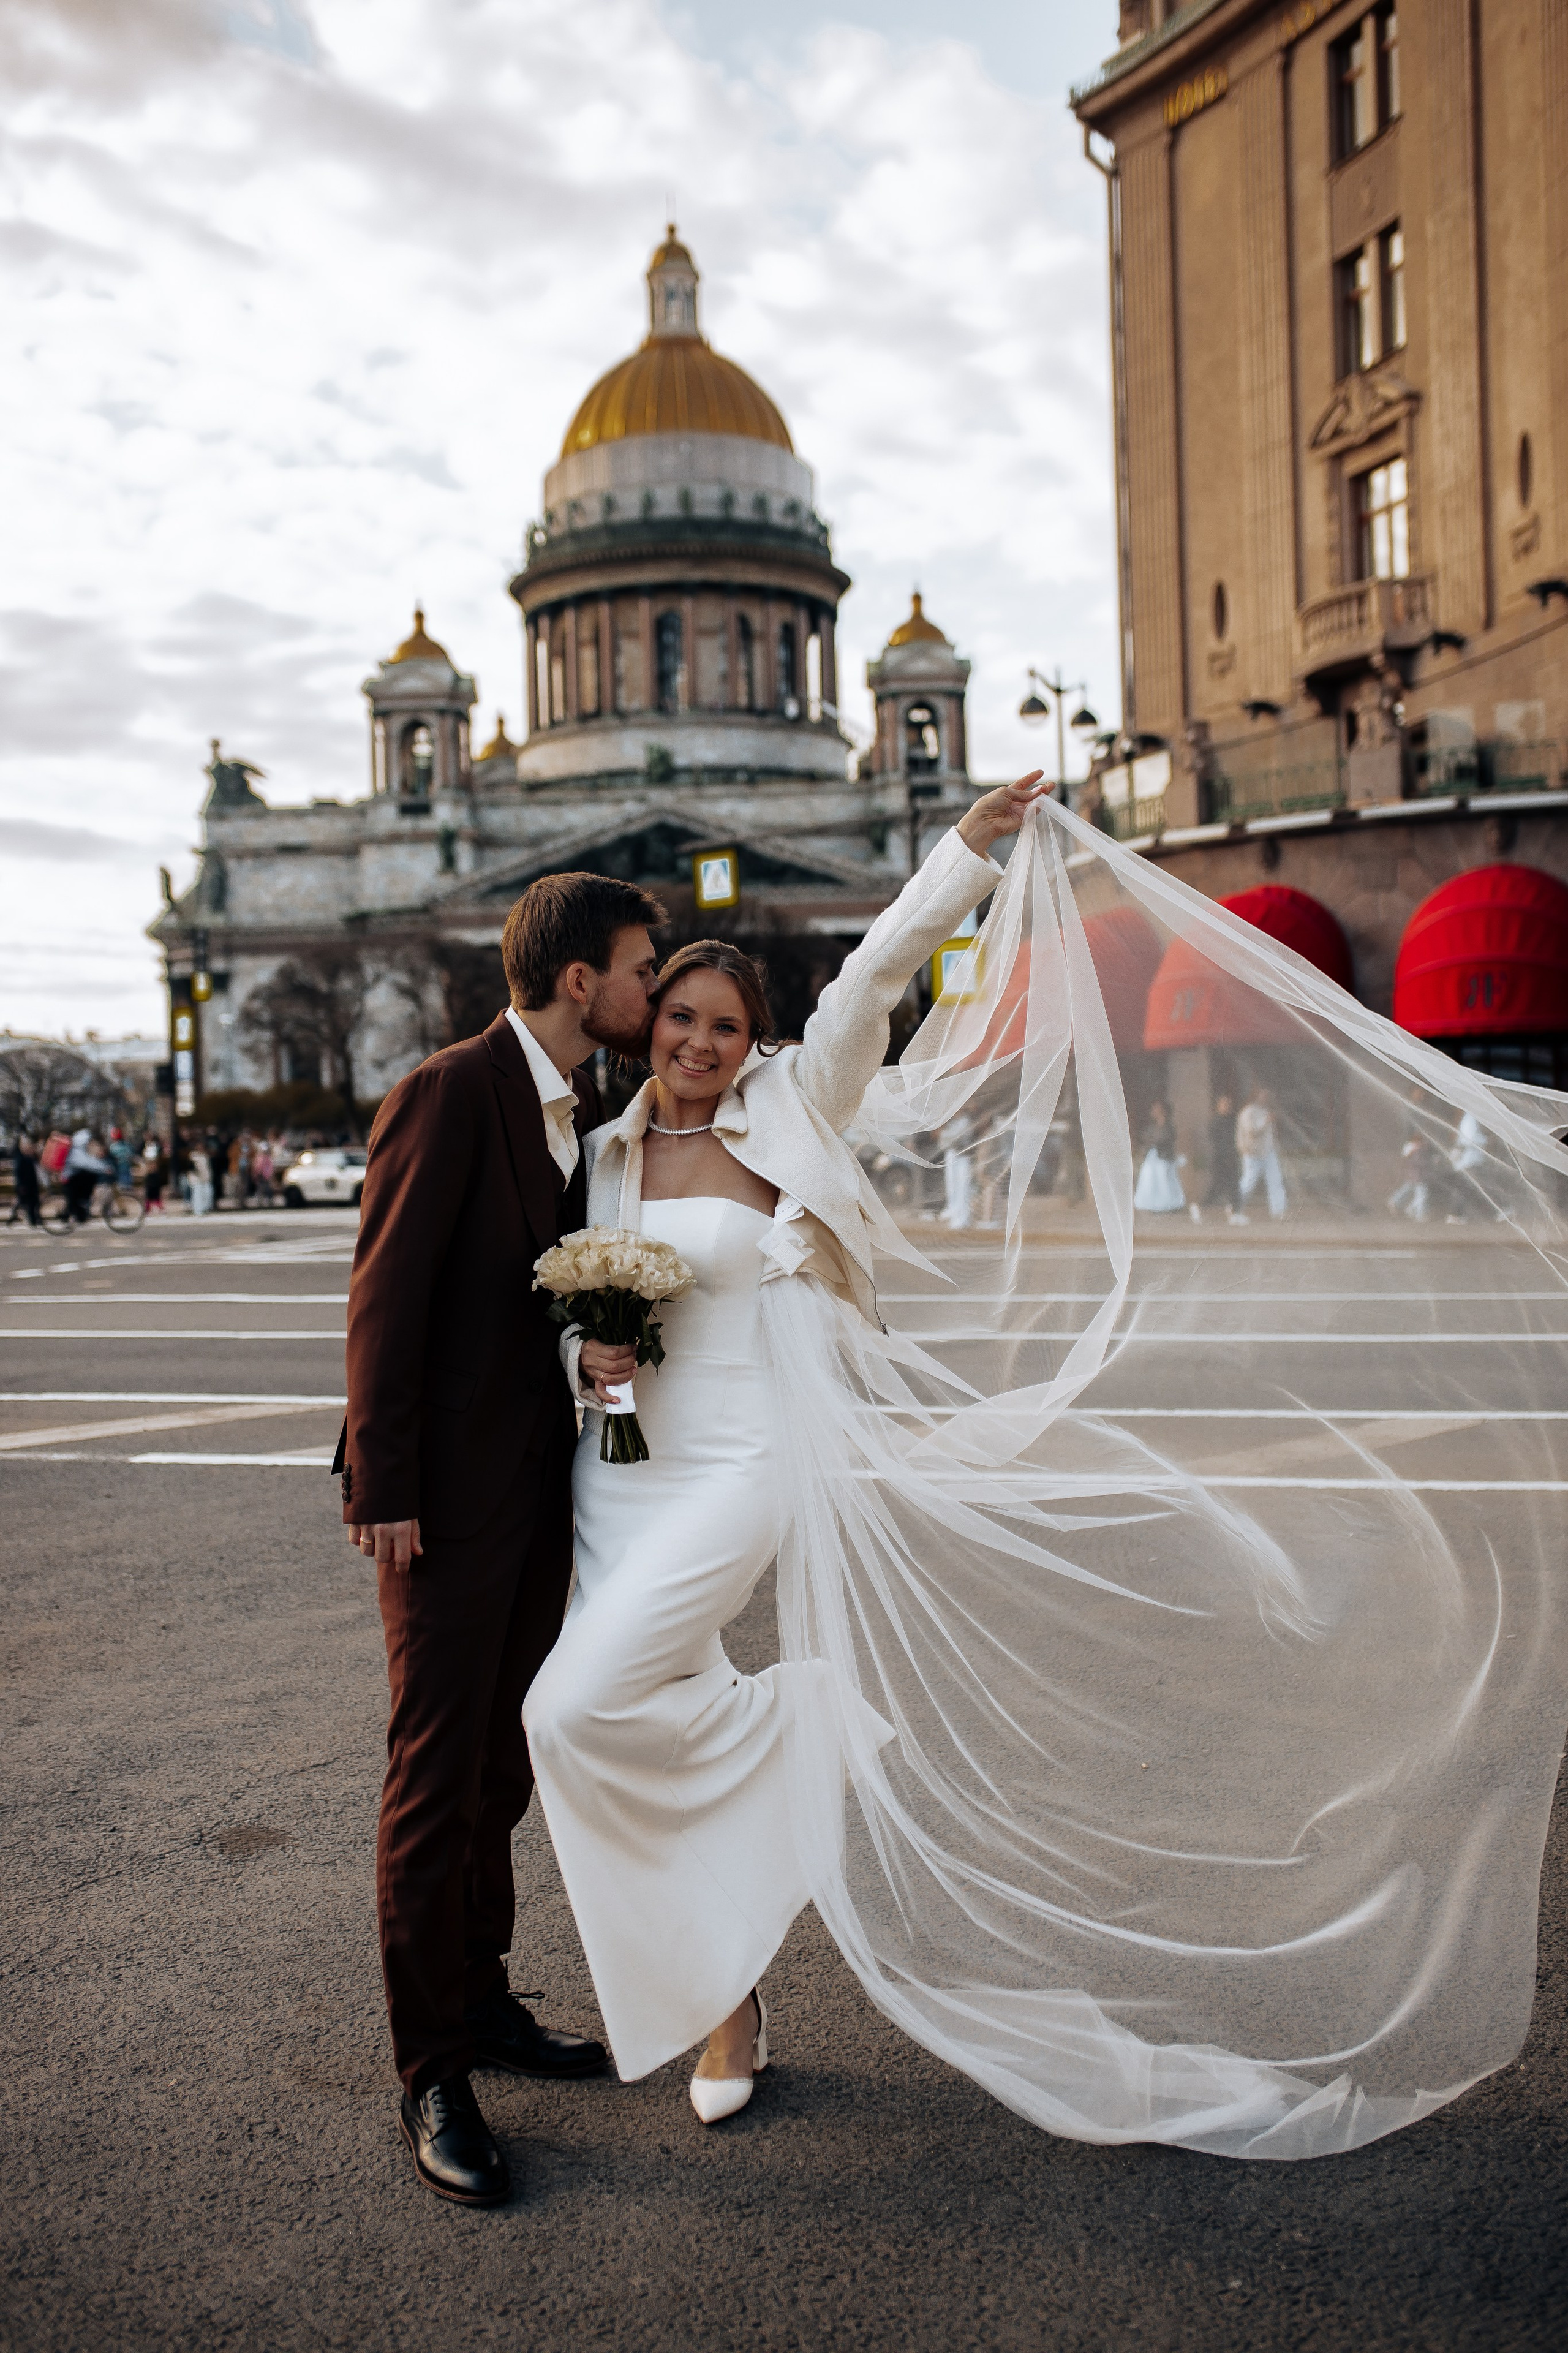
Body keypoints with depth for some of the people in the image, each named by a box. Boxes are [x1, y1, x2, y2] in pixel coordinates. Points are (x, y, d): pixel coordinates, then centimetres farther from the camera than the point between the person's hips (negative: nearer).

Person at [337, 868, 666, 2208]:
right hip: (445, 1496, -8)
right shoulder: (448, 1095, -15)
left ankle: (480, 2000, 33)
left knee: (502, 1765, 17)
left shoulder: (587, 1113, 10)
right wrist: (383, 1490, -17)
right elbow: (386, 1297, -16)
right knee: (436, 1777, 1)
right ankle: (432, 2076, 13)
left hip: (542, 1486, 8)